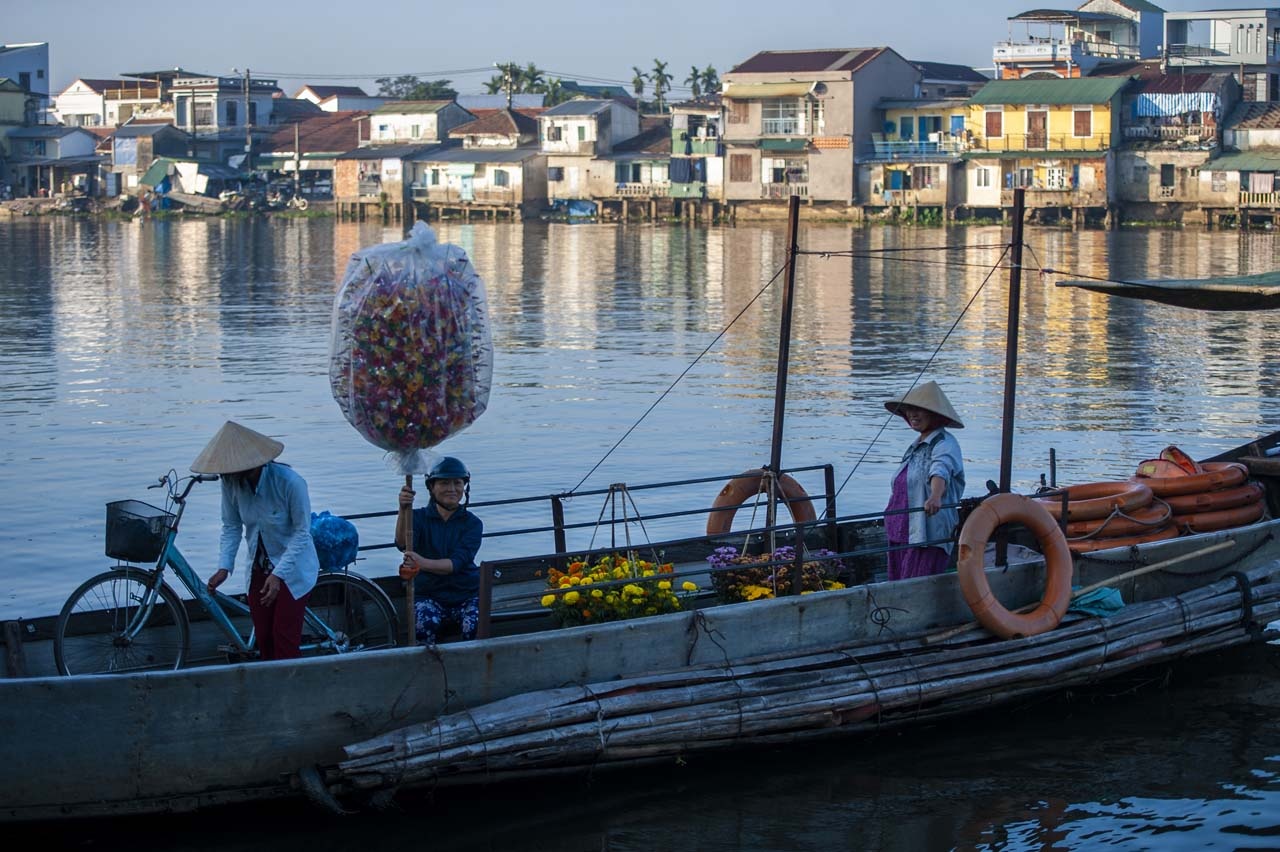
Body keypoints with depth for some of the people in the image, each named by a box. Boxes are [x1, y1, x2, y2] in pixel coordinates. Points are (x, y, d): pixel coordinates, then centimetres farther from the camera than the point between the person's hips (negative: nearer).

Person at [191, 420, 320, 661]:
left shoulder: (289, 482, -27)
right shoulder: (231, 482, -13)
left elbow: (302, 532, -20)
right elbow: (231, 527, -2)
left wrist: (278, 574, -27)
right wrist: (224, 567, -16)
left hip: (293, 568, -5)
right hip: (259, 568, 5)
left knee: (285, 641, -8)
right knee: (263, 640, 7)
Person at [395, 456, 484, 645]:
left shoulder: (472, 523, 0)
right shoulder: (419, 517, 2)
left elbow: (457, 563, -15)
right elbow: (403, 544, -19)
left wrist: (424, 563, -34)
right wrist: (403, 510, -37)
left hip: (467, 594, 0)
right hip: (429, 595, 0)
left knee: (475, 627, -30)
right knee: (424, 624, -32)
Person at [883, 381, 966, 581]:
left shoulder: (944, 443, -10)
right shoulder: (917, 445, 18)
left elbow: (941, 471, -31)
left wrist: (935, 497, -50)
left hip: (927, 534, -9)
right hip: (900, 533, 9)